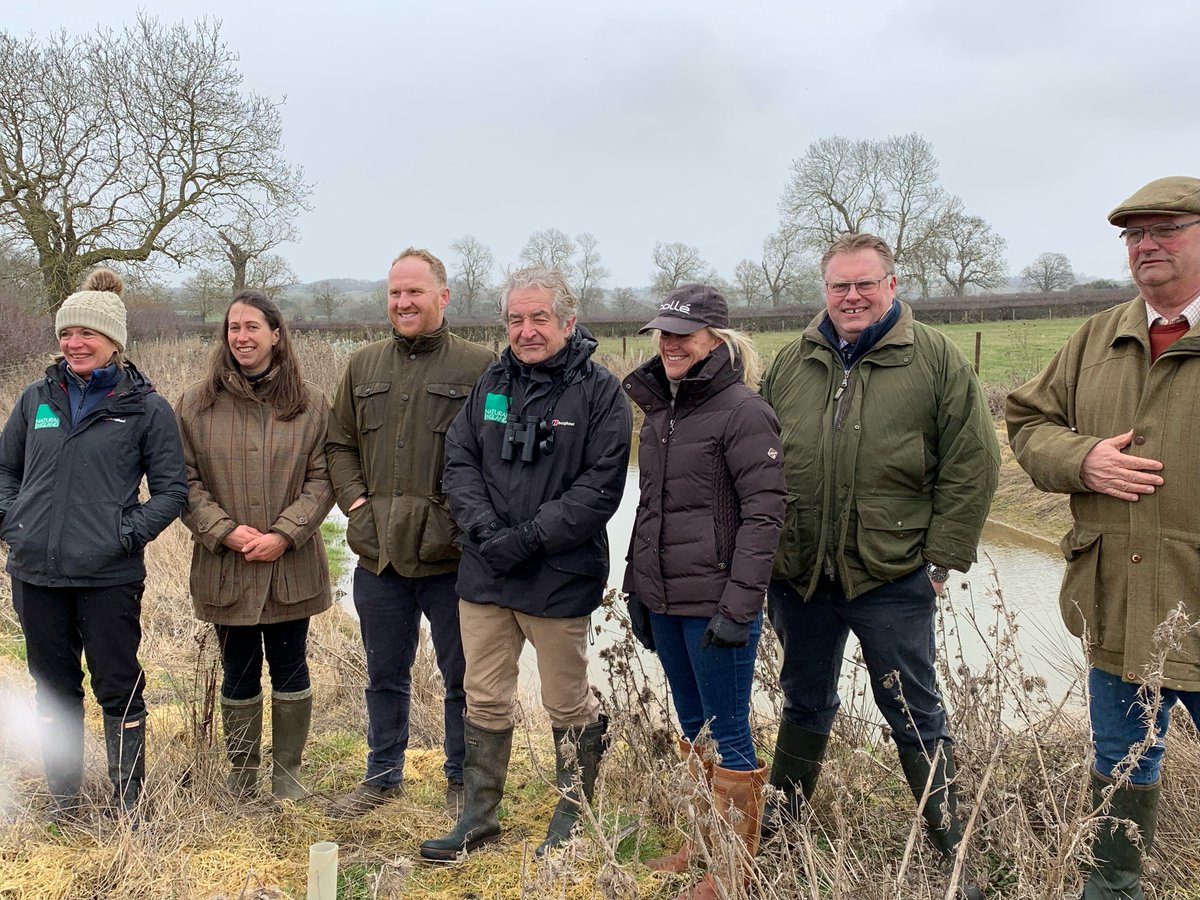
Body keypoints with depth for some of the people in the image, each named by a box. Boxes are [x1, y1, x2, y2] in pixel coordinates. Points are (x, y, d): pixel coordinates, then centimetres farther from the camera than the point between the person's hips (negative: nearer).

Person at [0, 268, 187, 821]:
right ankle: (62, 795, 30)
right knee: (53, 686, 15)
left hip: (109, 577, -4)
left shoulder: (145, 407, -3)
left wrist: (129, 533, -12)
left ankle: (128, 799, 19)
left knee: (118, 689, 4)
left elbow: (171, 489, -1)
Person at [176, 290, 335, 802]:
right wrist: (224, 531, -13)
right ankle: (241, 780, 27)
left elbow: (321, 479, -3)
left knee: (290, 672, 11)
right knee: (238, 677, 12)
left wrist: (283, 534, -14)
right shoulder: (196, 404, 1)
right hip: (225, 568, 0)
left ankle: (287, 773, 27)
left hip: (291, 567, 0)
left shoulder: (310, 404, 0)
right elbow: (185, 481, -1)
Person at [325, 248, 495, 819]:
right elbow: (340, 444, 16)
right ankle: (383, 776, 34)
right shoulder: (363, 366, 11)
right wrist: (354, 500, 1)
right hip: (378, 553, 5)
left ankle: (462, 781, 27)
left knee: (462, 676, 9)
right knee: (385, 674, 18)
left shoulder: (479, 366, -5)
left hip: (450, 556, -4)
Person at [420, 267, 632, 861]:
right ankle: (479, 815, 28)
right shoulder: (492, 384, 8)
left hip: (560, 577, -4)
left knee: (567, 702, 10)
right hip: (484, 572, 5)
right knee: (484, 698, 13)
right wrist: (483, 526, -11)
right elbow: (460, 460, 6)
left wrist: (532, 536, -19)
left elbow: (601, 485, -13)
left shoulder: (599, 391, -7)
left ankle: (573, 811, 31)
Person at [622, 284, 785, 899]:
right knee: (693, 726, 18)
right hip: (664, 601, 8)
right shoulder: (659, 409, 12)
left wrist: (738, 606, -20)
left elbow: (764, 512, -17)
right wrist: (637, 589, 16)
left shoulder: (742, 411, -12)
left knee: (728, 732, 3)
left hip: (714, 604, -8)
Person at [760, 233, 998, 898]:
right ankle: (782, 813, 39)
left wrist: (943, 557, -8)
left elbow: (971, 465, -5)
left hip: (893, 577, -3)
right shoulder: (790, 365, 6)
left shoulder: (935, 361, -4)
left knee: (913, 712, 8)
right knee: (805, 700, 20)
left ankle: (950, 844, 24)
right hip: (798, 574, 3)